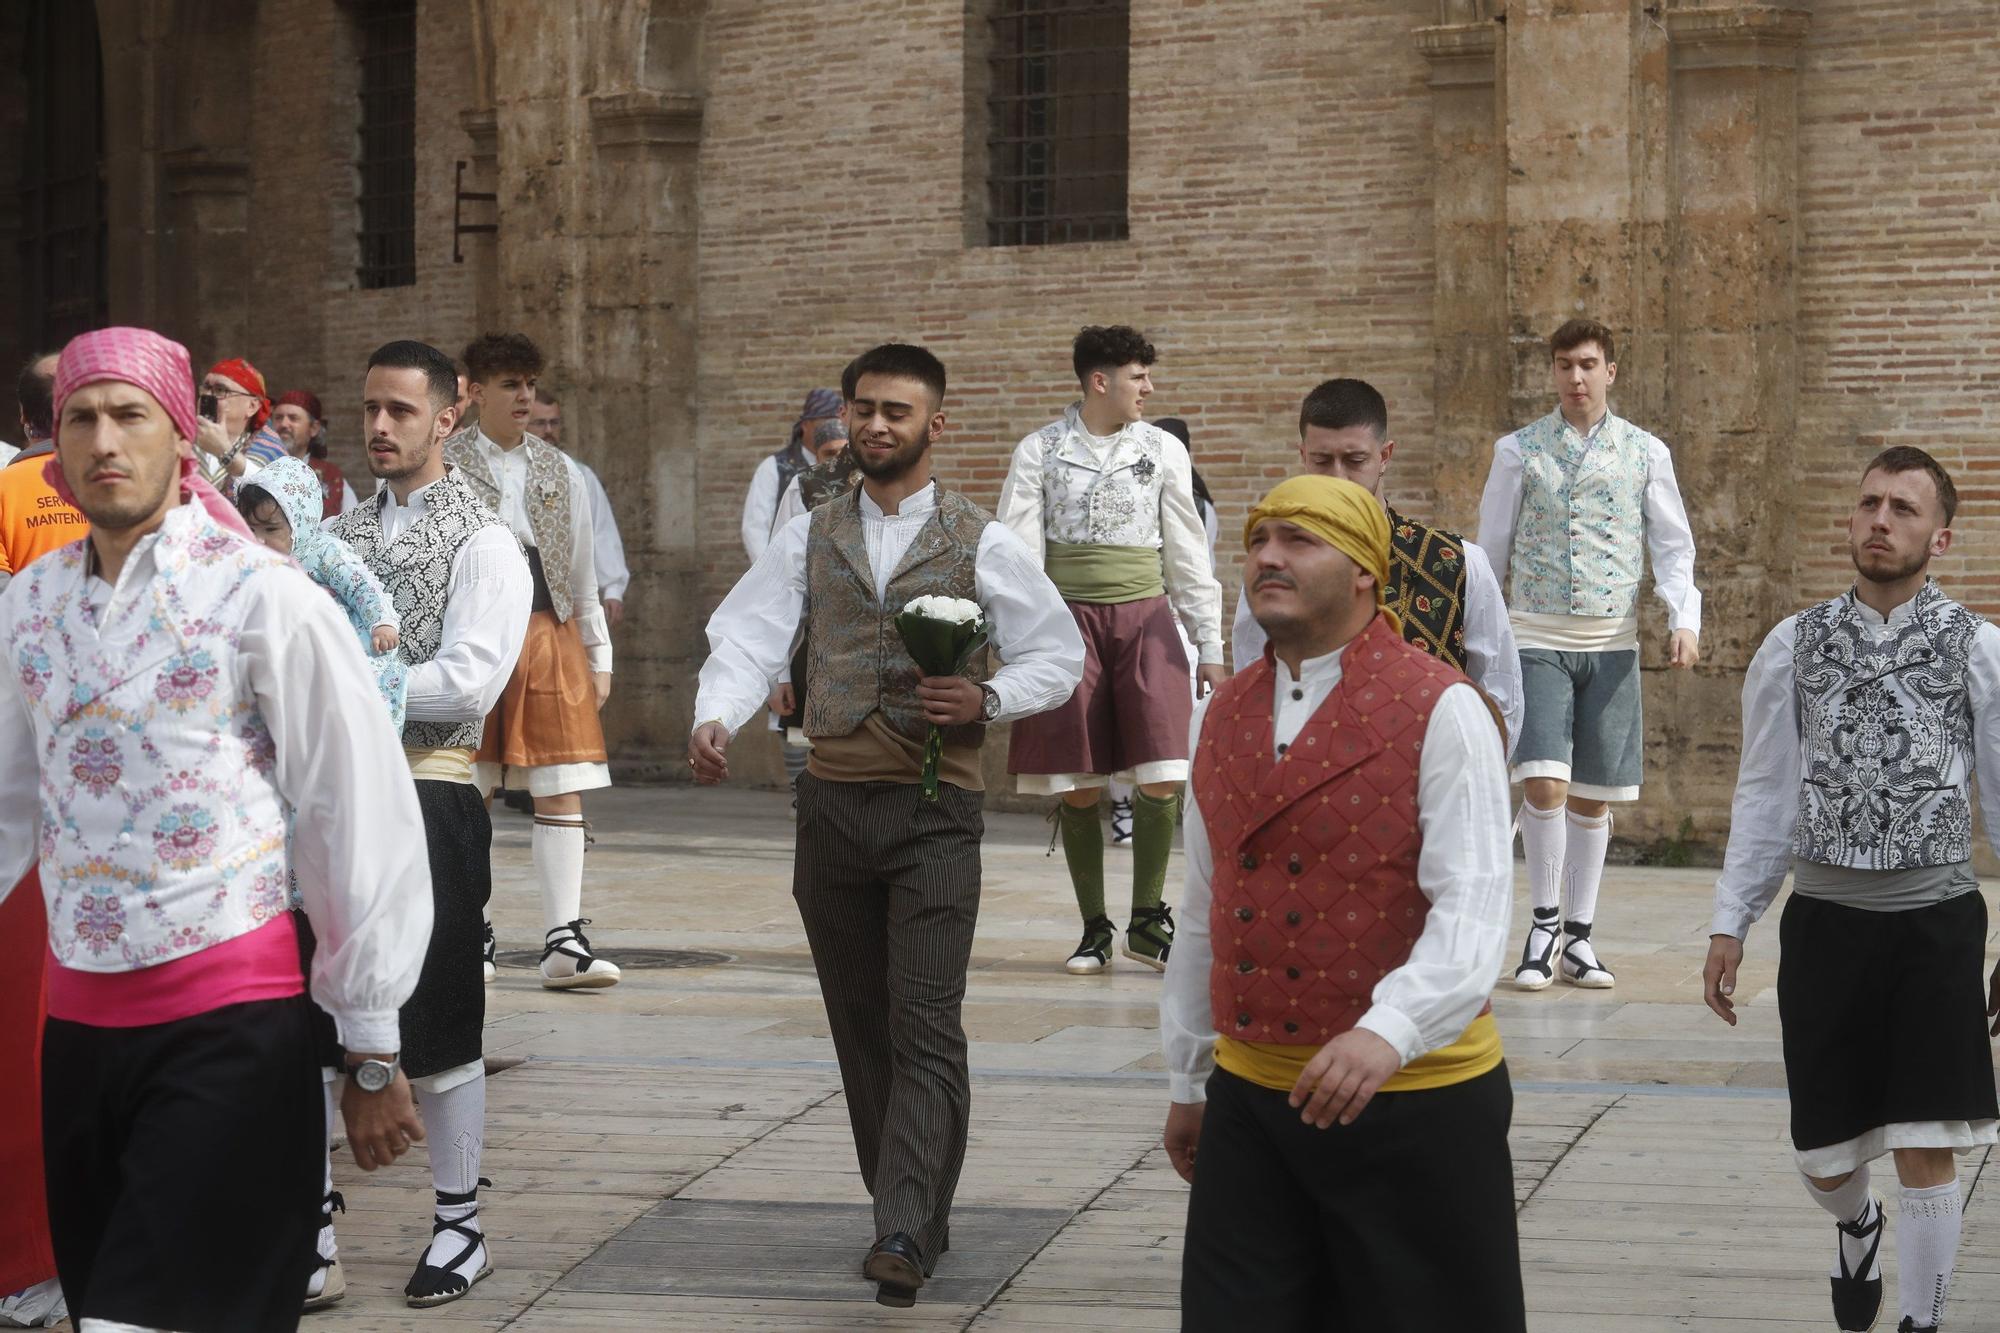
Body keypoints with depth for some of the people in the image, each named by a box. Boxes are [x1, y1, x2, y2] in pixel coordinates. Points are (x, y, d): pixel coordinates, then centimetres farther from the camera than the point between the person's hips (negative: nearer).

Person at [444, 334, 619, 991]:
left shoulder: (559, 471, 14)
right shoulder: (442, 466, 2)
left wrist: (599, 653, 15)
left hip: (551, 635, 3)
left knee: (563, 789, -4)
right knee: (466, 794, 3)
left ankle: (564, 941, -5)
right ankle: (472, 935, 15)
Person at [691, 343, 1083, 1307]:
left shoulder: (981, 545, 3)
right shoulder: (809, 538, 10)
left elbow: (1061, 656, 7)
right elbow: (747, 639, -2)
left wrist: (988, 698, -12)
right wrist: (715, 719, -21)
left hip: (933, 814, -4)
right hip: (831, 809, 4)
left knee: (927, 1033, -13)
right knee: (861, 1032, 9)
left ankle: (902, 1234, -20)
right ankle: (916, 1218, 20)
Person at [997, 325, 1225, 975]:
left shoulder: (1162, 450, 8)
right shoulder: (1039, 452, 3)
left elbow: (1187, 552, 13)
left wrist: (1210, 645, 10)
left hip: (1145, 617, 1)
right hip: (1068, 617, -1)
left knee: (1162, 779, -9)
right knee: (1077, 786, 1)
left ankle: (1146, 918, 7)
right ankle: (1094, 928, 14)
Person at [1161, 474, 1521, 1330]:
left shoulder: (1440, 711, -9)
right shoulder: (1220, 719, 10)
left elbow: (1473, 905, -19)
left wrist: (1389, 1030, -35)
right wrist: (1187, 1080, 20)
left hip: (1416, 1098, -5)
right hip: (1250, 1098, 5)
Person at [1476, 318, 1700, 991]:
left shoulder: (1646, 454, 6)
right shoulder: (1518, 451, 5)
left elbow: (1673, 547, 7)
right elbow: (1491, 549, 9)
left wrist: (1685, 620, -9)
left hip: (1612, 641, 1)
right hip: (1537, 637, -1)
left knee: (1593, 795, 4)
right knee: (1544, 783, -15)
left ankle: (1577, 936, 15)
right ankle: (1543, 924, 2)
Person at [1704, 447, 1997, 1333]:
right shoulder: (1793, 647, 4)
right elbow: (1764, 795, 8)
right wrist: (1729, 924, 5)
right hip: (1824, 920, 2)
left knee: (1926, 1155, -3)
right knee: (1823, 1157, 9)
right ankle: (1856, 1224, 44)